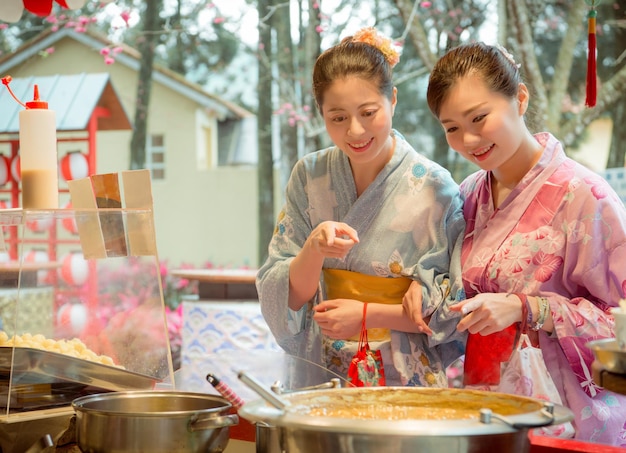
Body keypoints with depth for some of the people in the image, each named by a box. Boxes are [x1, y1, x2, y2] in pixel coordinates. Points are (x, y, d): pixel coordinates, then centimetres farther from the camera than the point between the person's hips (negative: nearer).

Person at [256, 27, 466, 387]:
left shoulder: (435, 190, -6)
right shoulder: (308, 178, 3)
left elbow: (454, 310, -2)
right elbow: (285, 299, 0)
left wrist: (368, 315, -10)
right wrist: (313, 250, -18)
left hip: (407, 383, -2)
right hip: (318, 380, 3)